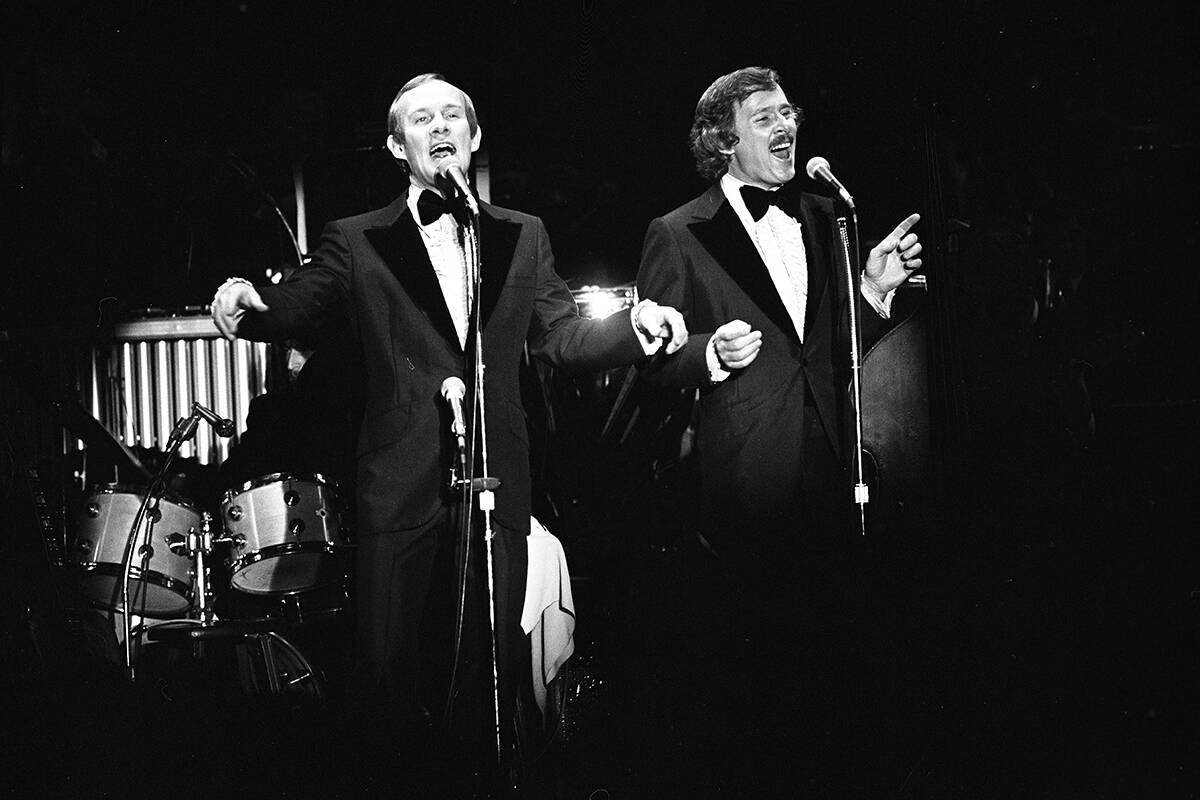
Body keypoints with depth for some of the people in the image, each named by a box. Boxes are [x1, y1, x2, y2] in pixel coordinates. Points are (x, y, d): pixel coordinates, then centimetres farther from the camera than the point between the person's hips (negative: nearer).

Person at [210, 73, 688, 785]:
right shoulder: (357, 242, 6)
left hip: (497, 480, 2)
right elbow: (299, 309, -2)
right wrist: (250, 305, -24)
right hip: (401, 483, -2)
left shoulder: (523, 237, 13)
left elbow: (561, 334, 11)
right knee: (389, 658, 1)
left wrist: (634, 327, -7)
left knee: (497, 654, 6)